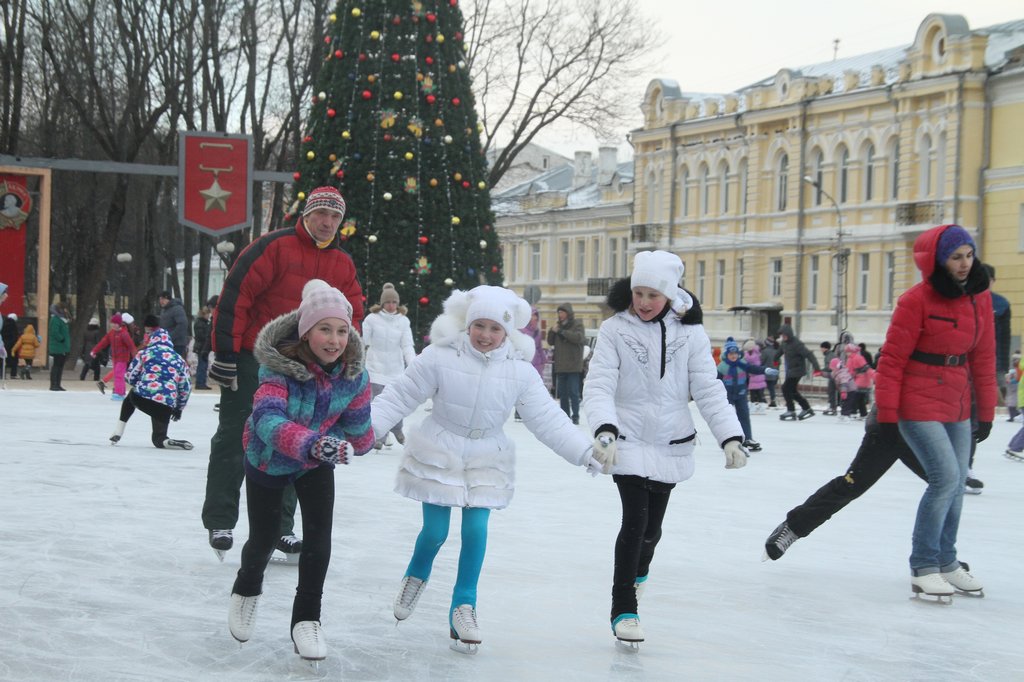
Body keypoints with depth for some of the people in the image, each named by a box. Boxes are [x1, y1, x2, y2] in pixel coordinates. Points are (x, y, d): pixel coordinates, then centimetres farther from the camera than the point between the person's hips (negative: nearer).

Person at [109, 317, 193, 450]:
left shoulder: (144, 352, 10)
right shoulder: (179, 359, 18)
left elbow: (130, 377, 10)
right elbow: (186, 386, 17)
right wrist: (179, 407, 29)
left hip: (141, 398, -1)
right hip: (166, 405, 1)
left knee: (132, 394, 36)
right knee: (159, 437, 14)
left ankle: (118, 432, 29)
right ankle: (163, 441, -23)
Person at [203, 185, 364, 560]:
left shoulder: (343, 265, 8)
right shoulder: (275, 247, -11)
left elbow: (351, 319, 15)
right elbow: (235, 293, -14)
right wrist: (225, 352, -16)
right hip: (252, 361, -5)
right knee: (234, 441, 0)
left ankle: (281, 528, 18)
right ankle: (219, 522, 8)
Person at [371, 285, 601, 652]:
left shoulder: (520, 371, -10)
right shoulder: (440, 357, -17)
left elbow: (548, 419, -8)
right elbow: (399, 397, -11)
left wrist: (585, 451, -17)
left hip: (486, 459, 2)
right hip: (438, 453, -2)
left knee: (476, 530, -7)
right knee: (435, 531, 1)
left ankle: (463, 606, 10)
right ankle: (416, 575, 36)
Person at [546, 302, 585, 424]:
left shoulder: (577, 324, -1)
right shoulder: (558, 325, 14)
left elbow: (579, 338, -18)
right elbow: (551, 342, 16)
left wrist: (562, 332, -18)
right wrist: (552, 331, -4)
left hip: (573, 365, -6)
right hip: (560, 365, 6)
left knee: (573, 392, -6)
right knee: (562, 393, 7)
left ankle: (575, 416, -1)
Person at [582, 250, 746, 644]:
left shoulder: (689, 331, -5)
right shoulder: (615, 330, -10)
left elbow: (708, 389, -6)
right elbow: (599, 387, -17)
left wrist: (730, 437, -16)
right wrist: (605, 431, -33)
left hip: (671, 443, 3)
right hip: (629, 440, -2)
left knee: (652, 526, 13)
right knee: (635, 520, -12)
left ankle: (638, 571, 48)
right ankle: (623, 609, 1)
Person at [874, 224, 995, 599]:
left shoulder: (980, 298, 5)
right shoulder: (916, 300, -15)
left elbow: (983, 356, 10)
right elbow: (893, 358, -12)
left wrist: (986, 410, 12)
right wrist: (887, 410, -12)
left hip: (957, 406, 7)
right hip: (919, 404, -7)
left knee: (956, 483, 11)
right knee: (946, 477, -15)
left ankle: (946, 562, 27)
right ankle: (923, 568, -4)